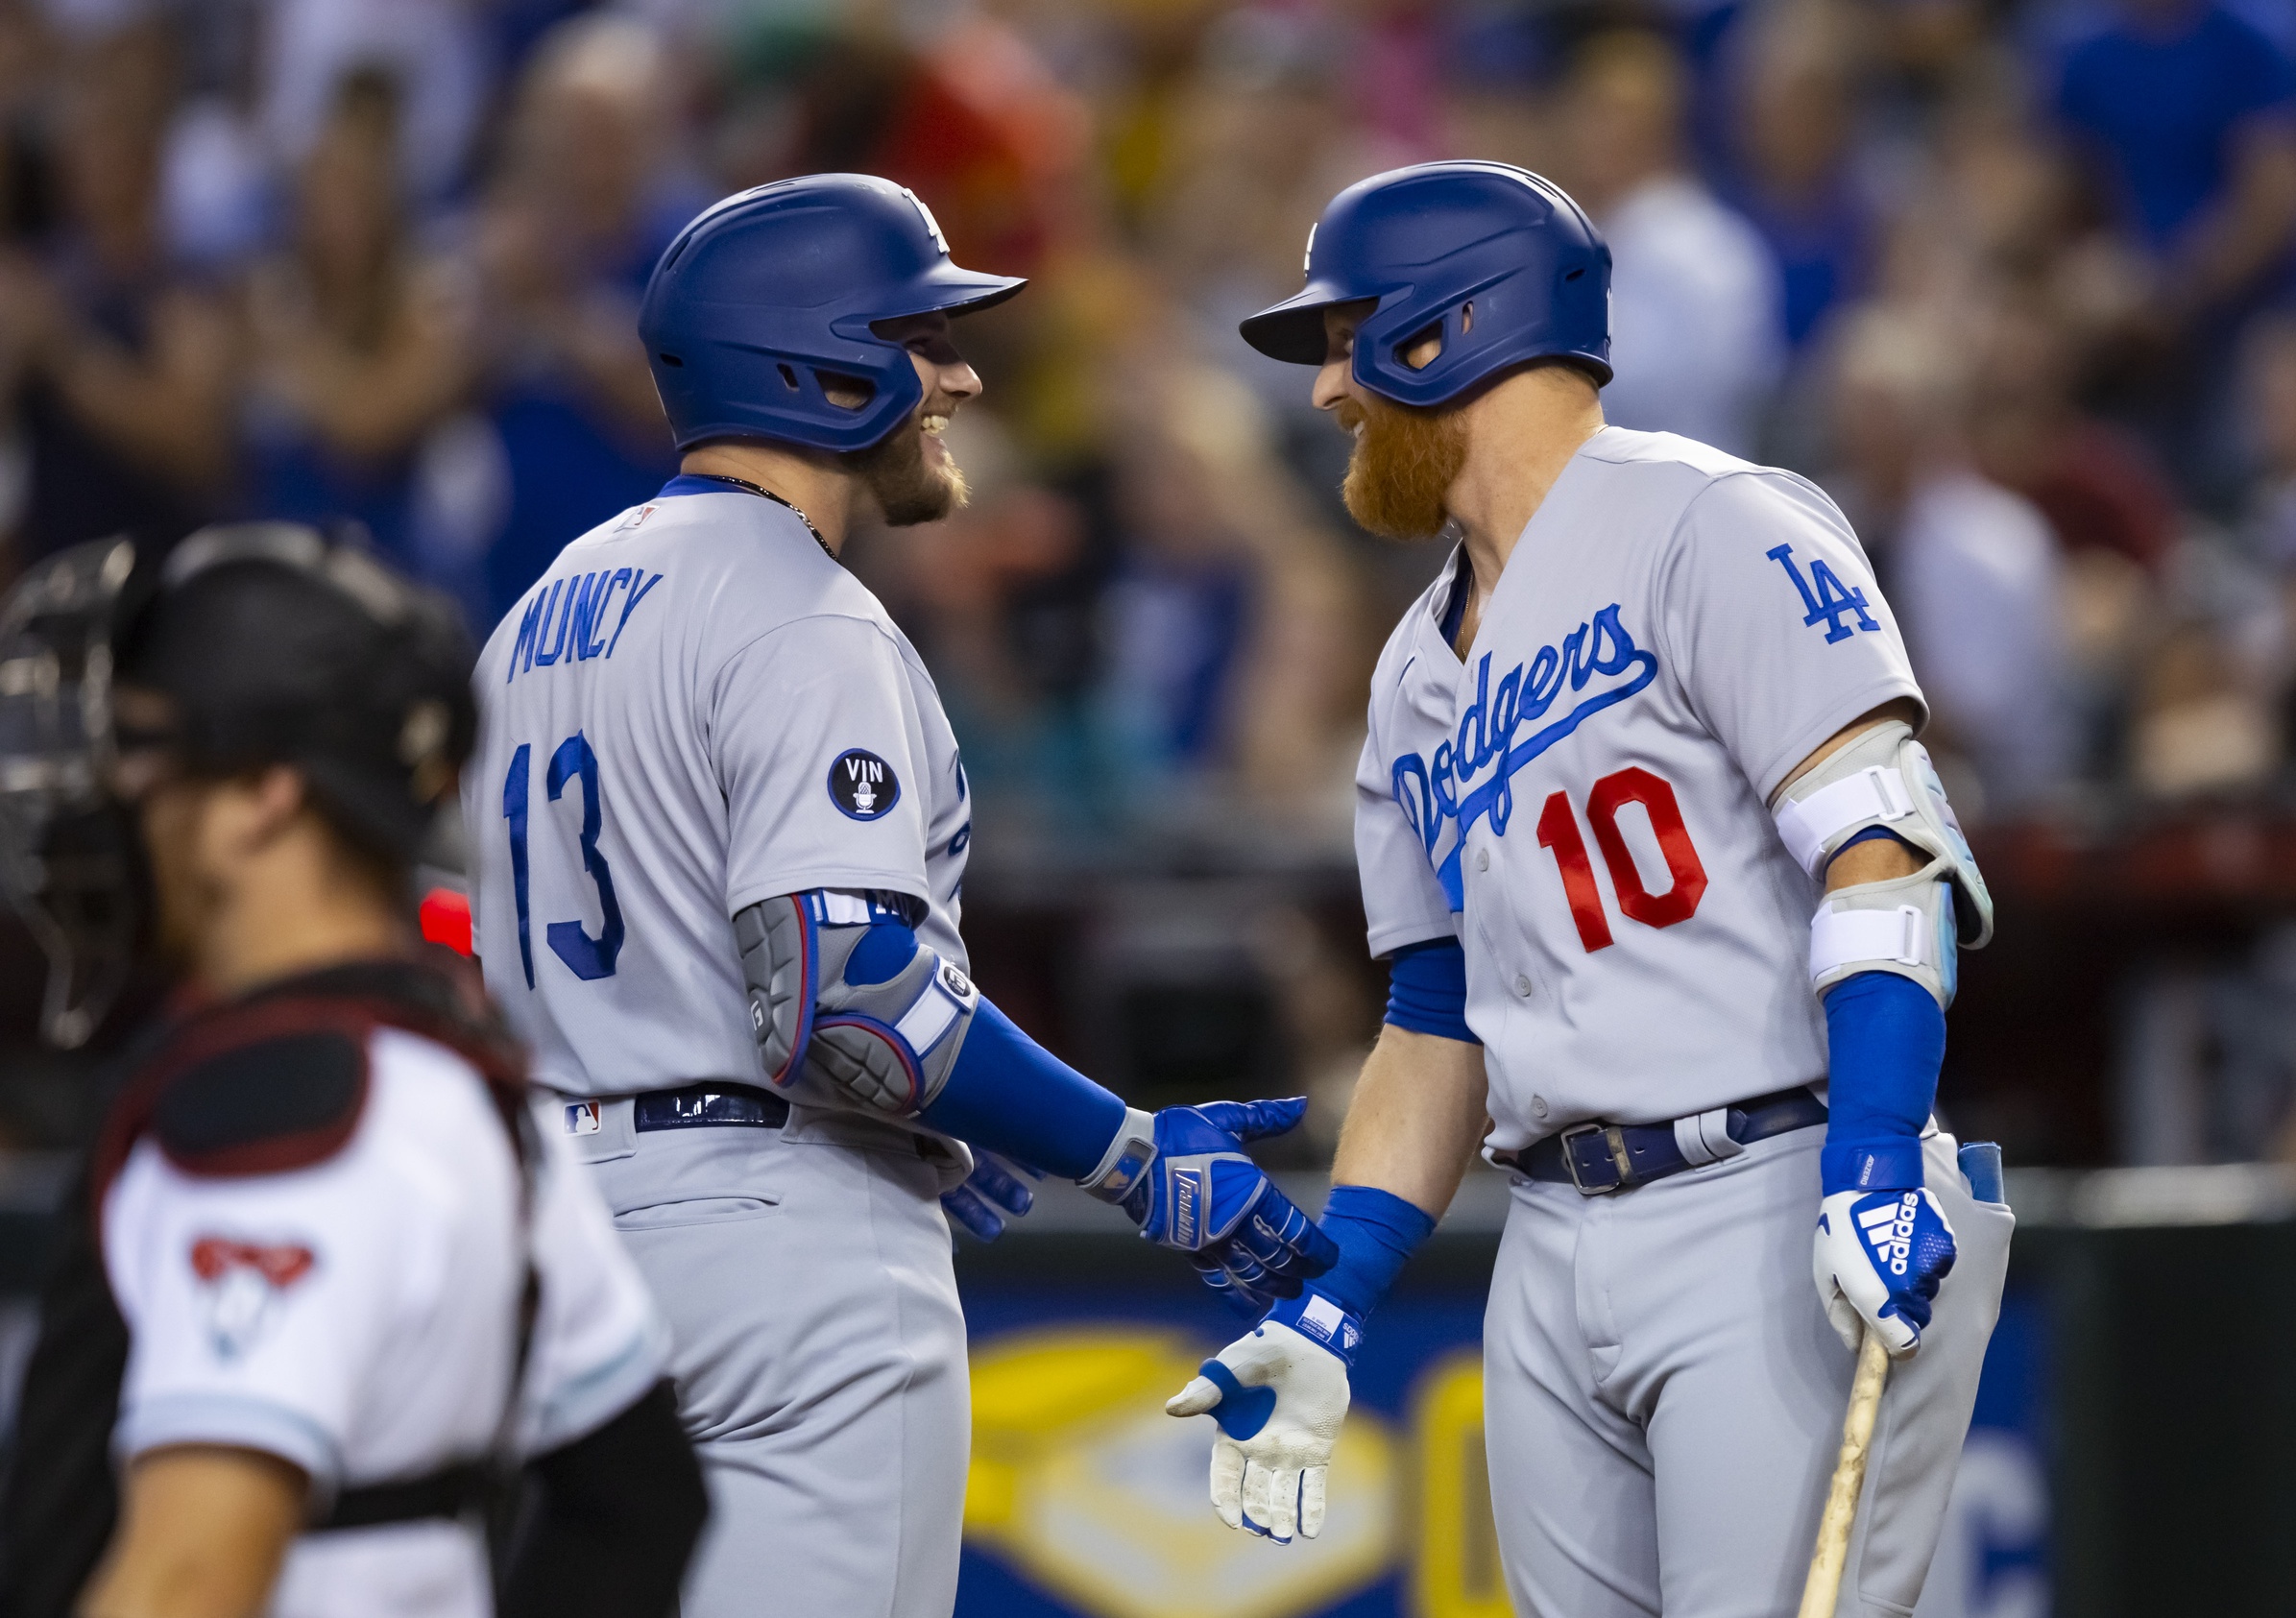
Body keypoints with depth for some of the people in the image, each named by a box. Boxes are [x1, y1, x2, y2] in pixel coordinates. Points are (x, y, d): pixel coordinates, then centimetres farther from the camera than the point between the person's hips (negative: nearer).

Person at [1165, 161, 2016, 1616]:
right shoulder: (1422, 676, 22)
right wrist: (1324, 1312, 13)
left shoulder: (1708, 528, -4)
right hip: (1557, 1255, 8)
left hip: (1783, 1216, -8)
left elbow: (1880, 842, -15)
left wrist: (1874, 1157, -27)